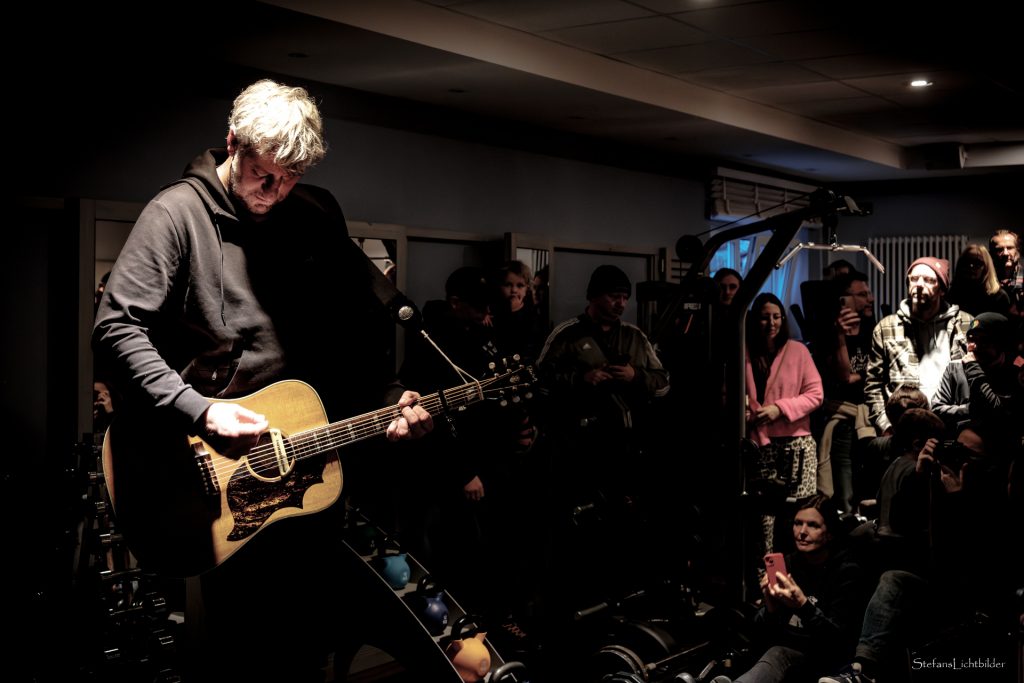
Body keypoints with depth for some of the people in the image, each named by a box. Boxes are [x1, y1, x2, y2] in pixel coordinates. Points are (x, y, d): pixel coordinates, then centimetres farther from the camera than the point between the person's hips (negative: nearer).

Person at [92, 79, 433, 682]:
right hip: (216, 470, -5)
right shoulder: (177, 213, -9)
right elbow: (117, 328, -15)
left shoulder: (318, 217, 6)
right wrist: (199, 412, -24)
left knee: (319, 626, 13)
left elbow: (367, 321, 13)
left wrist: (390, 397, -2)